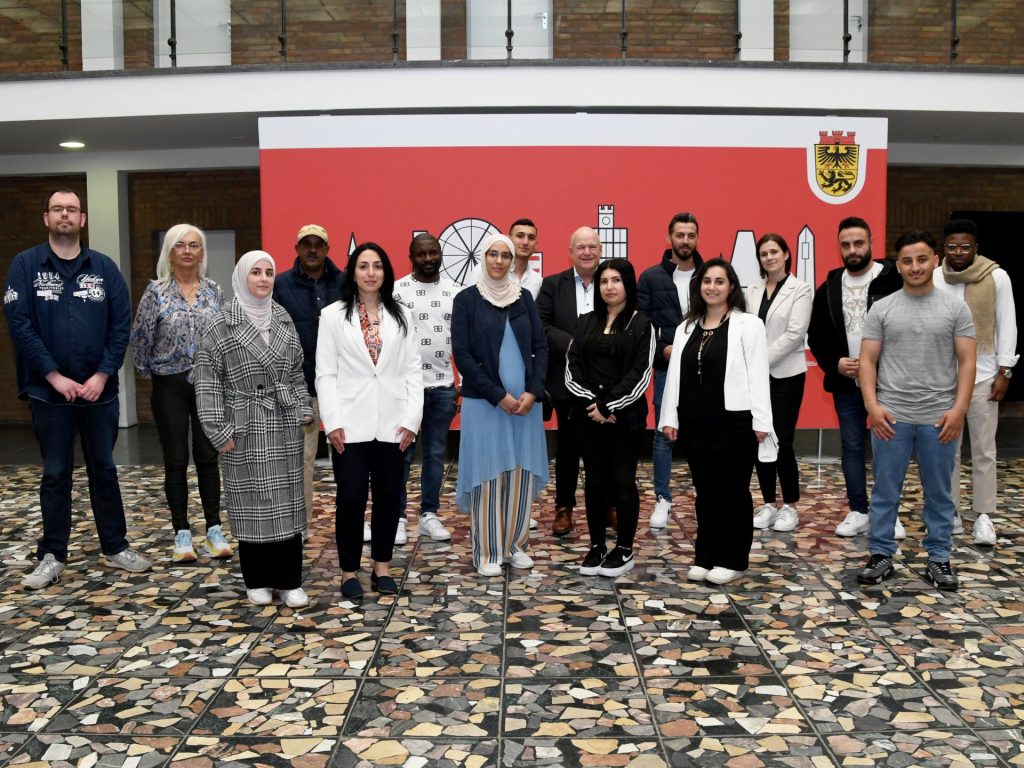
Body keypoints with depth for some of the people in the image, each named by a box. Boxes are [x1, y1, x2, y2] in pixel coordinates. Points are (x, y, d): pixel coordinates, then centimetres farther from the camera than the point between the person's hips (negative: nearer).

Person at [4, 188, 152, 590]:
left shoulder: (105, 267, 3)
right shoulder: (25, 265, -1)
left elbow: (121, 325, 0)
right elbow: (19, 324, -8)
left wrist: (102, 375, -10)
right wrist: (54, 376, -14)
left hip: (99, 389, 2)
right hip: (49, 390, -1)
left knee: (104, 469, 11)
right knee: (56, 474, 7)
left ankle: (116, 548, 21)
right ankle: (52, 556, 18)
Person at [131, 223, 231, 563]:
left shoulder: (214, 291, 5)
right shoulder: (156, 291, -4)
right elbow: (140, 338, -2)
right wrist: (148, 370, 6)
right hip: (170, 385, -2)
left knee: (208, 456, 5)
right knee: (176, 460, 4)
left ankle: (214, 529, 14)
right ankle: (182, 534, 13)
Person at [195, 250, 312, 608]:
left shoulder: (283, 319, 9)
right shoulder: (223, 324, -4)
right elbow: (207, 377, -6)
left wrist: (305, 408, 8)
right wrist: (218, 430, -10)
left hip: (285, 425, 4)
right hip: (246, 427, -3)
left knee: (287, 500, 5)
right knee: (251, 501, 3)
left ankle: (289, 580, 13)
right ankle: (257, 581, 17)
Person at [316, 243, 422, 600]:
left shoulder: (401, 316, 9)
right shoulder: (333, 315, 3)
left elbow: (413, 371, 5)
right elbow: (325, 373, -1)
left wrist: (412, 418, -4)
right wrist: (333, 422, -9)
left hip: (392, 423, 2)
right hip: (351, 424, -2)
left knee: (388, 496, 8)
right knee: (351, 498, 1)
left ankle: (382, 567, 22)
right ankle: (349, 571, 15)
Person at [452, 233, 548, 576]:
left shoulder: (524, 297, 9)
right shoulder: (467, 299, -2)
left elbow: (540, 347, 6)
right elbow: (462, 354, -7)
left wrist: (533, 392, -8)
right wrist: (498, 395, -13)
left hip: (525, 401, 3)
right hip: (484, 402, -3)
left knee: (522, 473, 6)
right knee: (488, 474, 1)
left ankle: (516, 543, 21)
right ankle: (487, 551, 12)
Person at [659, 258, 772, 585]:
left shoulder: (748, 325, -3)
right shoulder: (686, 328, 13)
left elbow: (758, 375, -7)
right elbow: (674, 374, 10)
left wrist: (761, 421, -12)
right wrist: (670, 417, 5)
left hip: (733, 423, -5)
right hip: (695, 423, 5)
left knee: (733, 492, 6)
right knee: (704, 491, 12)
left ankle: (732, 559, 16)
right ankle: (705, 557, 22)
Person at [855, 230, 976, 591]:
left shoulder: (955, 308, 2)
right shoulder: (881, 309, 3)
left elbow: (966, 362, 0)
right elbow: (867, 361, 1)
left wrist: (959, 408, -11)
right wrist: (872, 405, -11)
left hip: (939, 418, 0)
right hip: (891, 416, 0)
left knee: (939, 492, 10)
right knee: (885, 490, 7)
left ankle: (939, 559, 21)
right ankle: (881, 555, 18)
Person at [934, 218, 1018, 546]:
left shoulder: (997, 277, -3)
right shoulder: (934, 279, 0)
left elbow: (1007, 325, -1)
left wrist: (1004, 372, -5)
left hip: (982, 374, -1)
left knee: (983, 449, 3)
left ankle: (983, 516, 12)